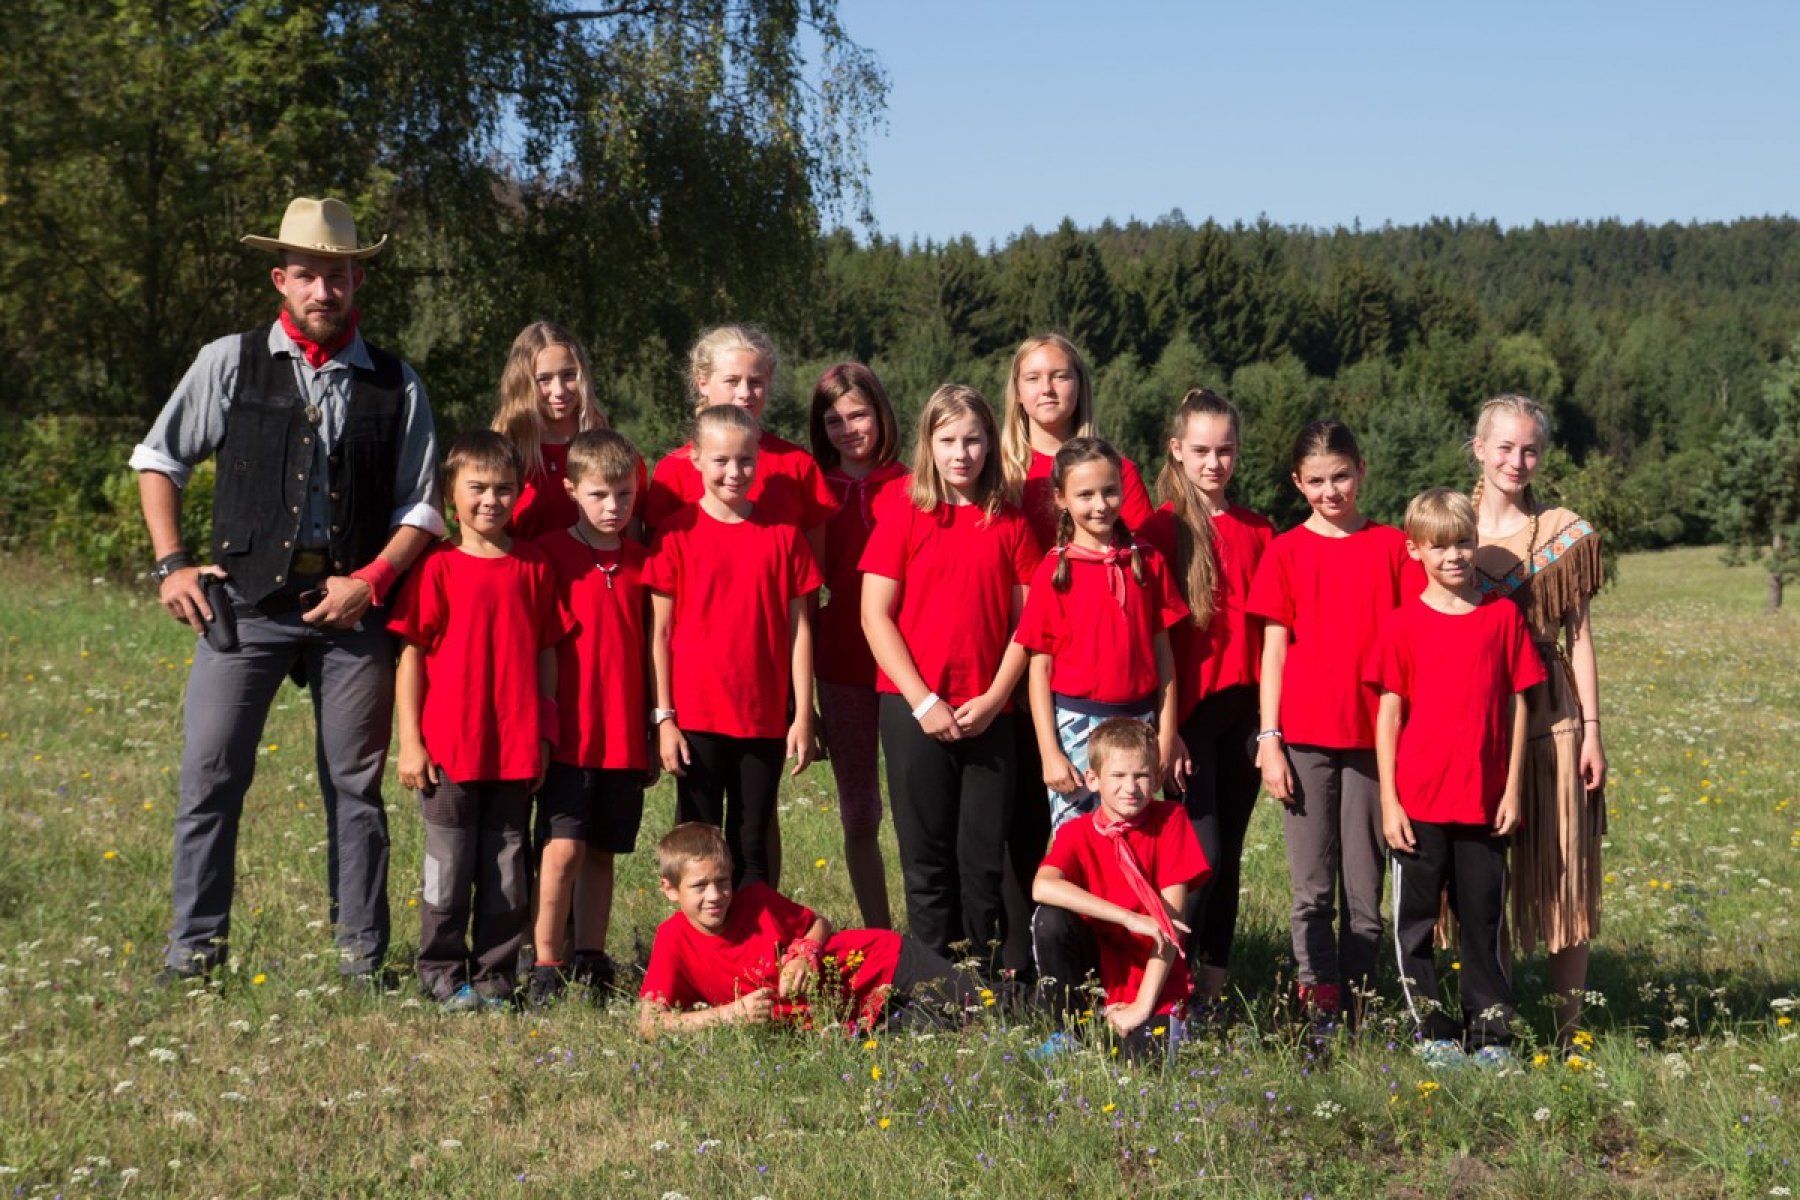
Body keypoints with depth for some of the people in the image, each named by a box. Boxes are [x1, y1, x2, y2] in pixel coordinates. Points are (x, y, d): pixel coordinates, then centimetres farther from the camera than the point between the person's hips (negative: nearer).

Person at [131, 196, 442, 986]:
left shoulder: (395, 386, 7)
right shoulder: (230, 363, 5)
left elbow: (421, 508, 9)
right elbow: (158, 460, 11)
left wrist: (369, 581, -6)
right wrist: (171, 564, 2)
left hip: (351, 605, 1)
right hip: (244, 598, -1)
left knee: (356, 786, 6)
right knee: (210, 776, -3)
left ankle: (363, 953, 15)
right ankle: (194, 947, 9)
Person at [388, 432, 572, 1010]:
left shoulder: (535, 566, 6)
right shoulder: (438, 567, -4)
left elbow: (547, 655, 9)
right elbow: (411, 655, -3)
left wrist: (545, 734, 6)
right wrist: (409, 741, -6)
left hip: (518, 747, 3)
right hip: (450, 745, -3)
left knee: (508, 868, 9)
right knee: (449, 866, 5)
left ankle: (495, 974, 19)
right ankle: (443, 974, 16)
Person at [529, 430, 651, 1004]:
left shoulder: (641, 560, 9)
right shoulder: (550, 553, -3)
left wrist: (657, 725, 12)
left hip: (625, 737, 4)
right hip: (569, 734, -4)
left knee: (602, 851, 10)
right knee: (562, 847, -10)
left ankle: (590, 962, 19)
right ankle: (546, 968, -3)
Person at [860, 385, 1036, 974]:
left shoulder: (1011, 522, 6)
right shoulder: (904, 514, 1)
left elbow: (1026, 620, 6)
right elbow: (875, 616, -3)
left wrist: (994, 698, -6)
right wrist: (923, 702, -10)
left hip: (989, 715, 2)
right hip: (914, 710, -1)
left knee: (985, 857, 3)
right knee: (929, 857, 3)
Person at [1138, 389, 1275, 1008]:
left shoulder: (1257, 532, 10)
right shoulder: (1162, 529, -2)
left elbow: (1269, 631, 10)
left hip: (1243, 707, 4)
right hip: (1189, 709, -4)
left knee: (1229, 852, 7)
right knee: (1204, 851, -10)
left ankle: (1214, 982, 14)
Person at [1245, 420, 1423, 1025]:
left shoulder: (1392, 547, 6)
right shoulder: (1286, 551, 4)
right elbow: (1274, 651, 3)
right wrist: (1269, 741, -3)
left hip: (1373, 736, 1)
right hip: (1305, 737, -1)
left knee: (1365, 888, 3)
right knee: (1312, 888, 0)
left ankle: (1358, 1001, 11)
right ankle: (1317, 1004, 6)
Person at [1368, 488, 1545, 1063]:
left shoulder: (1503, 616, 3)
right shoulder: (1402, 624, -2)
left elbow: (1516, 704, 5)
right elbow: (1388, 714, -1)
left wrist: (1512, 789, 1)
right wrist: (1389, 800, -5)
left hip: (1485, 801, 1)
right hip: (1418, 803, -1)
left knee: (1483, 920, 9)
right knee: (1416, 920, 5)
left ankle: (1491, 1031, 16)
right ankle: (1434, 1030, 15)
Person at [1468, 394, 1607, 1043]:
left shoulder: (1564, 533, 3)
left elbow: (1578, 635, 5)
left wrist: (1592, 729, 0)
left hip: (1548, 719, -1)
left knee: (1560, 870, 1)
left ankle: (1567, 1028, 8)